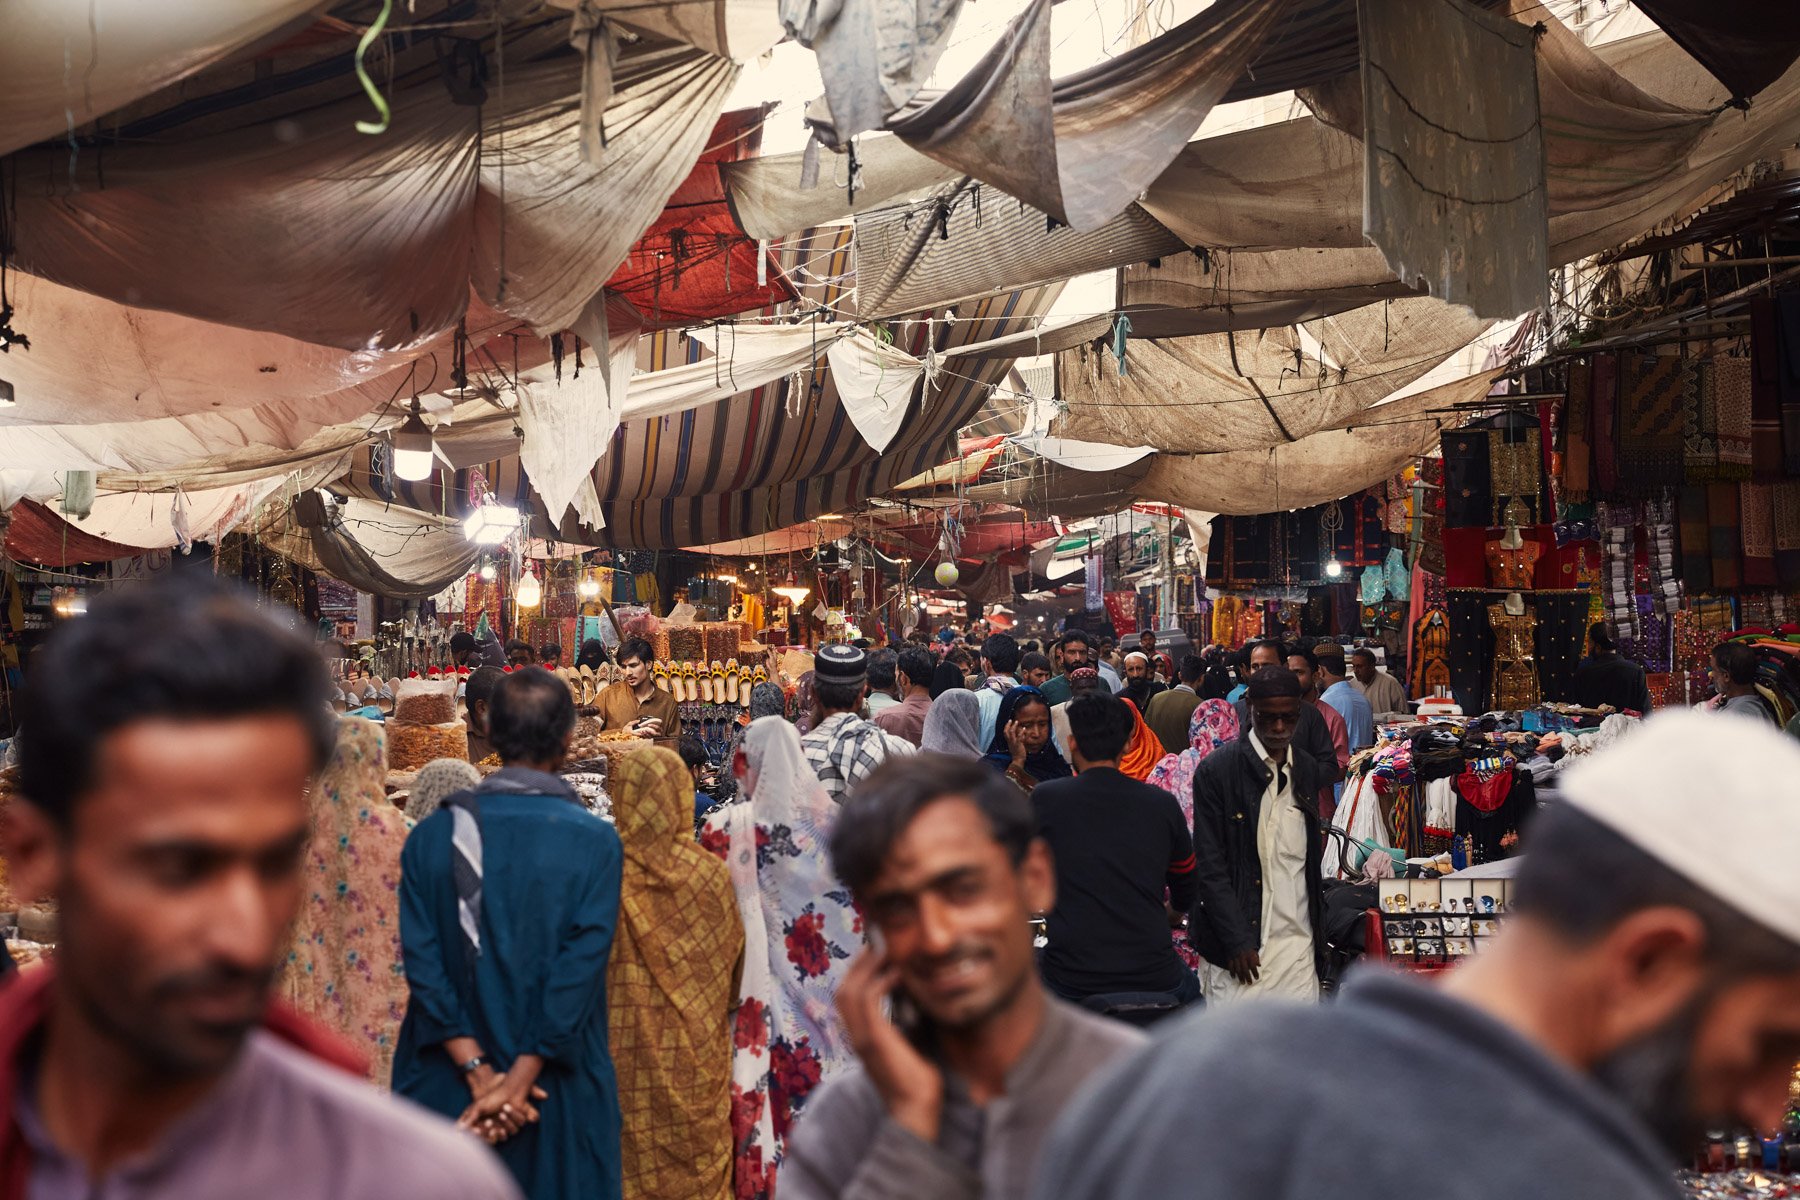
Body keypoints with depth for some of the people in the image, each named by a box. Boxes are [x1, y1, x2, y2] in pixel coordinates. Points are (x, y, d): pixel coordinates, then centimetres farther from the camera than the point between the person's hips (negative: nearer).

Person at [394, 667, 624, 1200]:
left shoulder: (431, 836, -4)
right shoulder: (595, 842, -10)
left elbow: (423, 961, -9)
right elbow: (580, 969, -16)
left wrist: (479, 1074, -10)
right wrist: (517, 1083, -14)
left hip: (447, 1091, 2)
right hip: (558, 1089, -2)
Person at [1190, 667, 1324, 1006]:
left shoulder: (1307, 770, 11)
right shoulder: (1216, 770, -6)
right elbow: (1209, 865, -8)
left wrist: (1318, 928, 14)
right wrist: (1237, 941, -12)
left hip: (1297, 938, 5)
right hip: (1238, 942, -5)